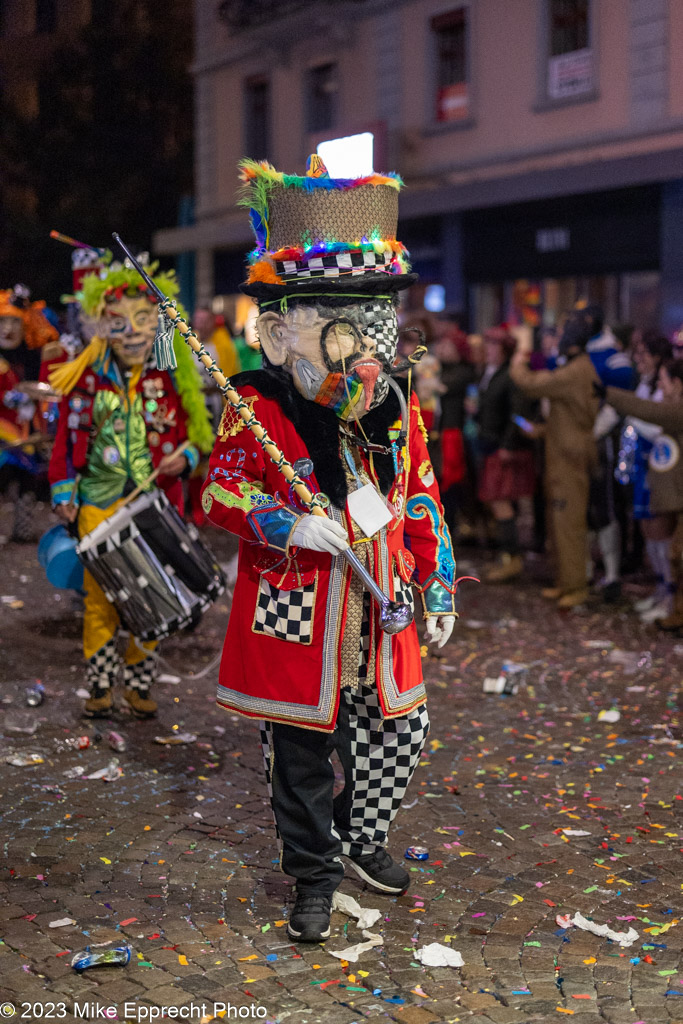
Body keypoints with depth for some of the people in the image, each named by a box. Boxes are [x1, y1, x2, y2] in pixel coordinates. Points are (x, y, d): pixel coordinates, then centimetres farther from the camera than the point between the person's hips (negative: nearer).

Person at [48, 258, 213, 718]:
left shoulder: (170, 382, 1)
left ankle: (140, 684, 19)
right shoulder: (87, 380, -1)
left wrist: (185, 456, -11)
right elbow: (68, 438, 4)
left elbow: (191, 434, 10)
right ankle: (100, 685, 15)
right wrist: (64, 493, -3)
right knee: (101, 594, 2)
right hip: (100, 503, 0)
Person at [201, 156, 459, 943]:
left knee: (398, 734, 14)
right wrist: (286, 525, -25)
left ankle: (360, 838, 40)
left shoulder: (399, 410, 4)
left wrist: (439, 584, 10)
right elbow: (219, 489, -9)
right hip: (296, 616, -4)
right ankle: (313, 877, 27)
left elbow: (423, 500, 12)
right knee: (301, 756, 7)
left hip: (382, 613, 5)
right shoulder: (258, 411, -11)